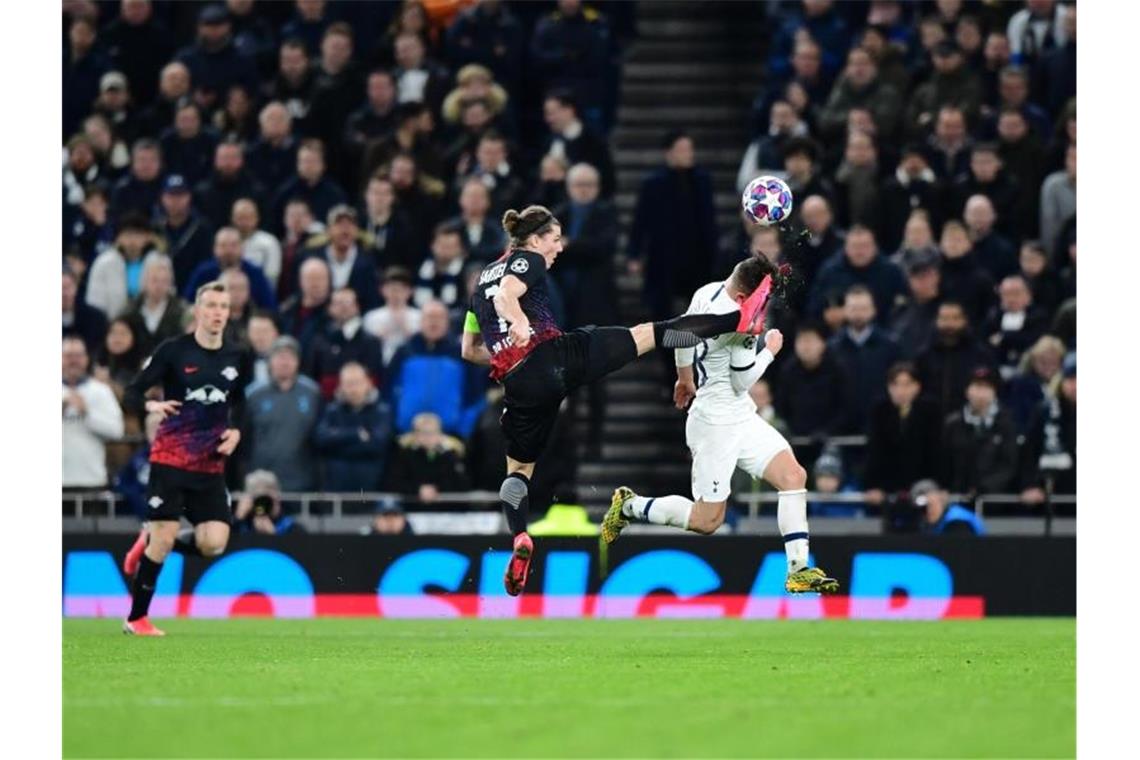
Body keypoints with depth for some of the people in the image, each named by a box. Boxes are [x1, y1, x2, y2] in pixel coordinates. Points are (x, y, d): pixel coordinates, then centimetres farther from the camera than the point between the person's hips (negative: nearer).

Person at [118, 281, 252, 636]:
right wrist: (151, 405, -28)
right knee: (163, 541, -8)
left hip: (211, 465, 4)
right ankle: (136, 619, 8)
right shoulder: (173, 351, -8)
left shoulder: (237, 358, 4)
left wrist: (234, 431, 2)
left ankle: (150, 542, 19)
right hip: (170, 459, -4)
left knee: (214, 544, -9)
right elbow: (132, 392, -7)